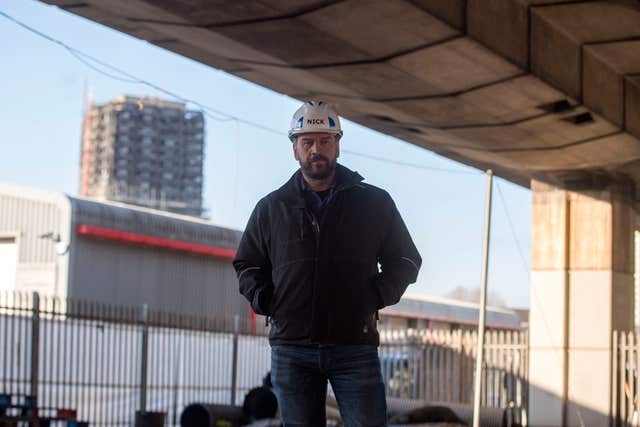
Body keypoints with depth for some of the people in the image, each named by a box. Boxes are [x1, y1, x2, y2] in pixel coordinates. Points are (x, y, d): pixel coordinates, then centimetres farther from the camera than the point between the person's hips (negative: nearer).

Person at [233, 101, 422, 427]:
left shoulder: (375, 203, 7)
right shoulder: (271, 208, 11)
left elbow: (405, 261, 15)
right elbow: (246, 264, 22)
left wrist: (377, 297, -1)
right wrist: (263, 301, 4)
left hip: (355, 347, -1)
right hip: (291, 349, 2)